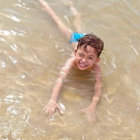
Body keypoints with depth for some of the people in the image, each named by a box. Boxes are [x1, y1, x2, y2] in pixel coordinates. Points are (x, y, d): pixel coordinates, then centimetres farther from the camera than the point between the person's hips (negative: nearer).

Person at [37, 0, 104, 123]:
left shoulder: (96, 67, -47)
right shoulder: (72, 61, -48)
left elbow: (98, 87, -53)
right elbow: (60, 79, -57)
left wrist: (92, 107, -69)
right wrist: (53, 101, -70)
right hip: (76, 40, -2)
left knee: (80, 31, 35)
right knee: (59, 22, 20)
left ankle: (75, 13, 63)